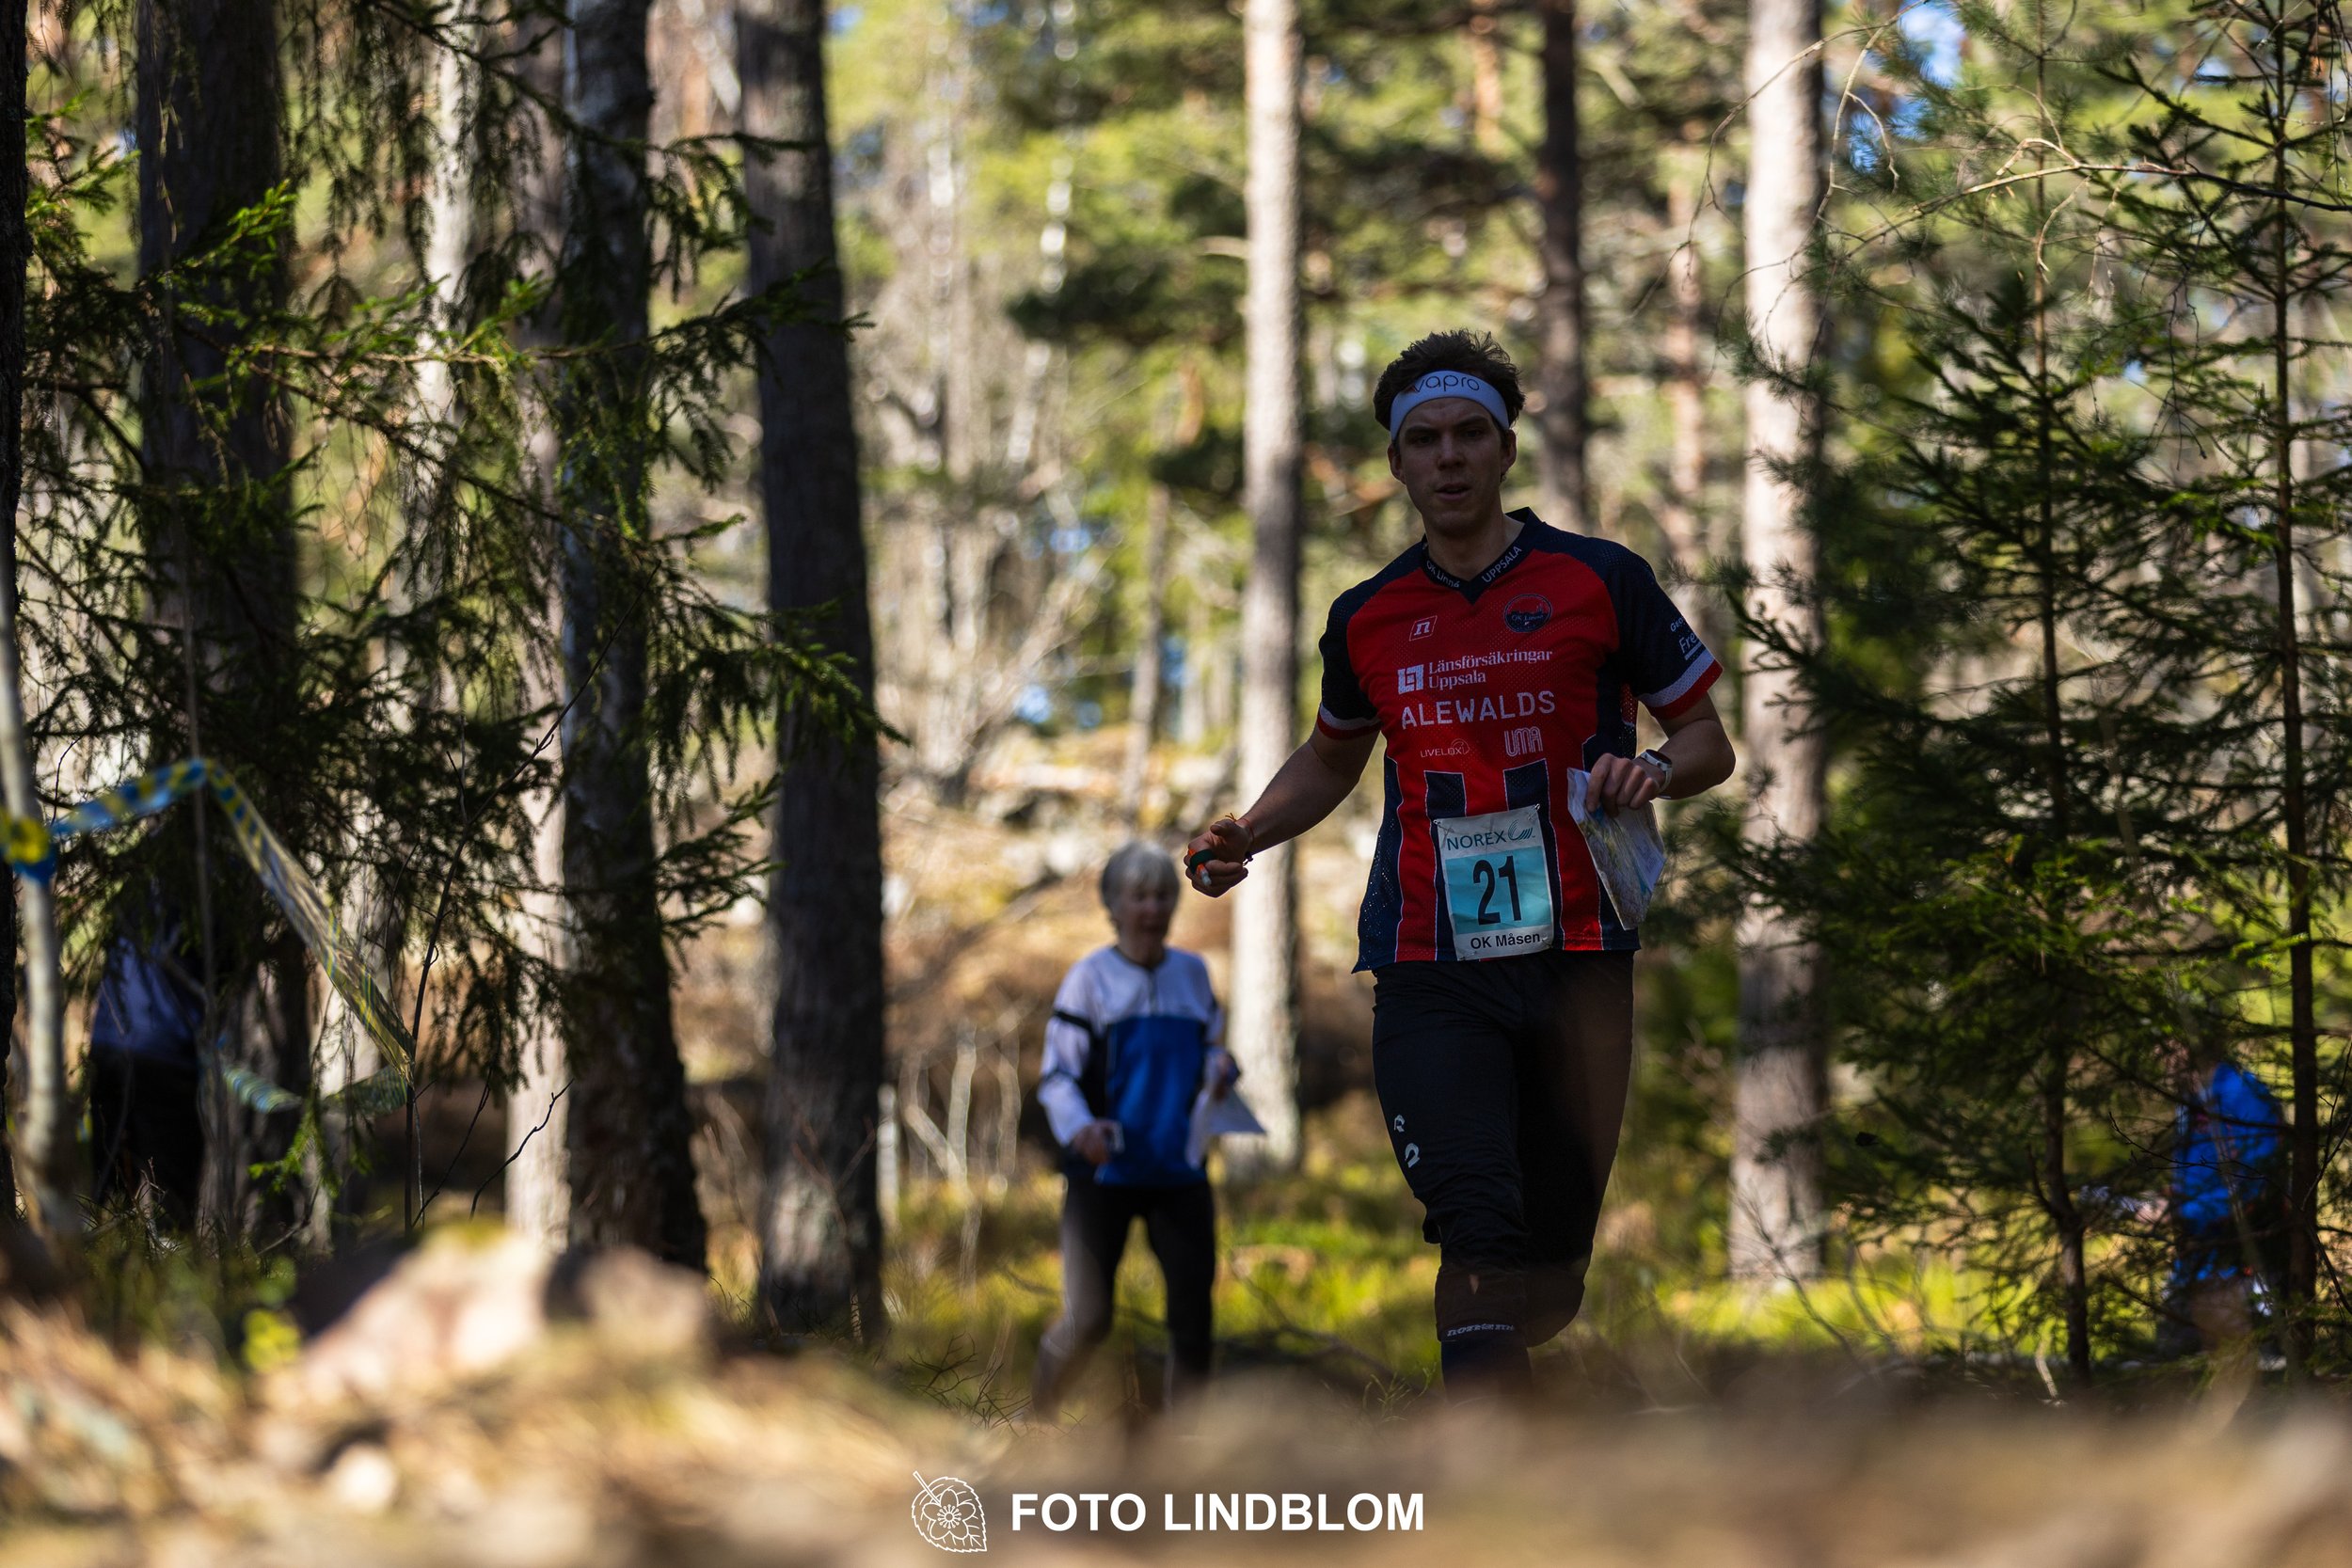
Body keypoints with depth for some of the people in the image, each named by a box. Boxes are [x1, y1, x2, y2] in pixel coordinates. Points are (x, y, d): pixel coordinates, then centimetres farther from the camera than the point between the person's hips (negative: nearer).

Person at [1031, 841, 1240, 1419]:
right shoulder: (1090, 976, -3)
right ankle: (1039, 1413, 17)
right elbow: (1058, 1073, -5)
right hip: (1104, 1171, -4)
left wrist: (1219, 1071, -2)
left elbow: (1211, 1047, 22)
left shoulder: (1192, 973, 10)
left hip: (1180, 1171, 4)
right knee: (1087, 1319, -7)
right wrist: (1078, 1127, -25)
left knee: (1193, 1308, -3)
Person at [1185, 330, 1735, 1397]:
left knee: (1552, 1267, 4)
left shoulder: (1599, 581, 3)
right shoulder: (1367, 617, 11)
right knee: (1479, 1226, -18)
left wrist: (1654, 770, -14)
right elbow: (1332, 759, 30)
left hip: (1576, 960, 0)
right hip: (1427, 977, 0)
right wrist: (1245, 836, 12)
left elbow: (1709, 742, 8)